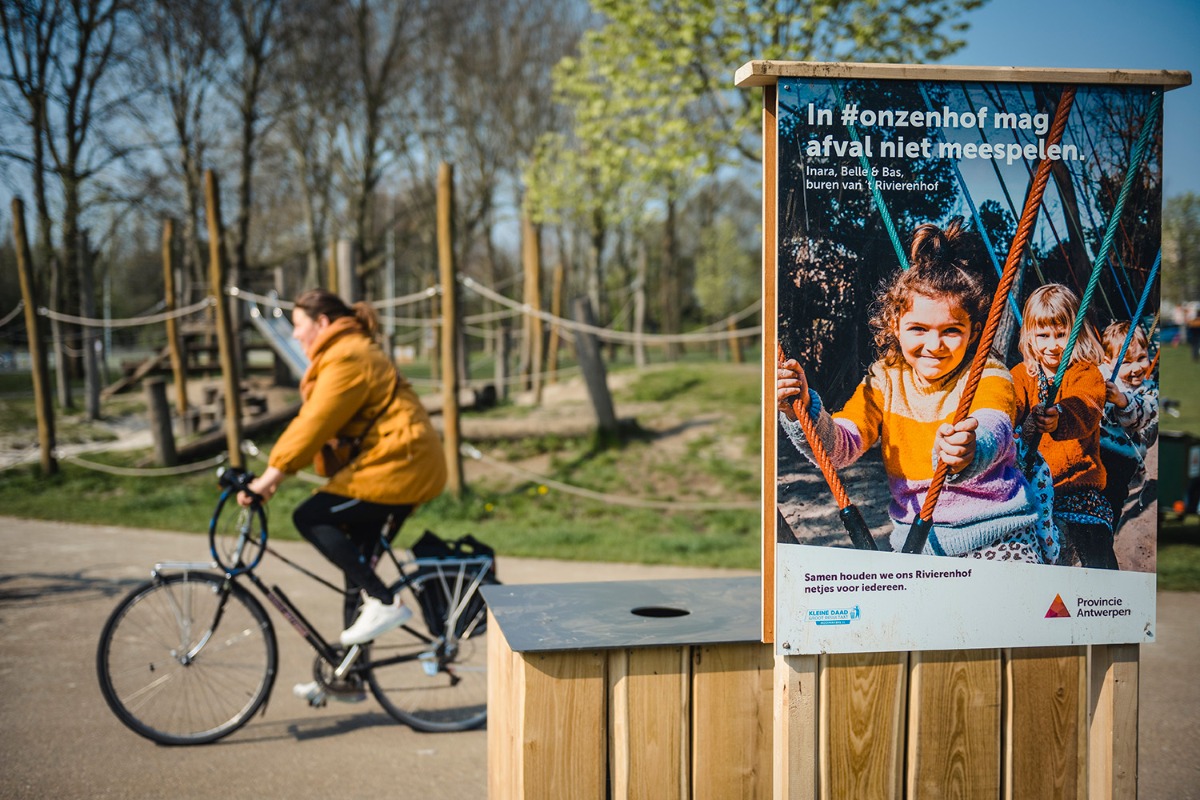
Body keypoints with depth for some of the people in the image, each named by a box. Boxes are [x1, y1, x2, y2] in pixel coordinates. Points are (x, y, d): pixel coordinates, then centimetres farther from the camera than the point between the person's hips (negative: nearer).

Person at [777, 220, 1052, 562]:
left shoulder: (987, 377, -8)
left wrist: (970, 452, -56)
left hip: (998, 538, -4)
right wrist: (803, 411, -29)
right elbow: (839, 448, -8)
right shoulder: (884, 382, 3)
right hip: (915, 540, 4)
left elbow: (991, 431, -32)